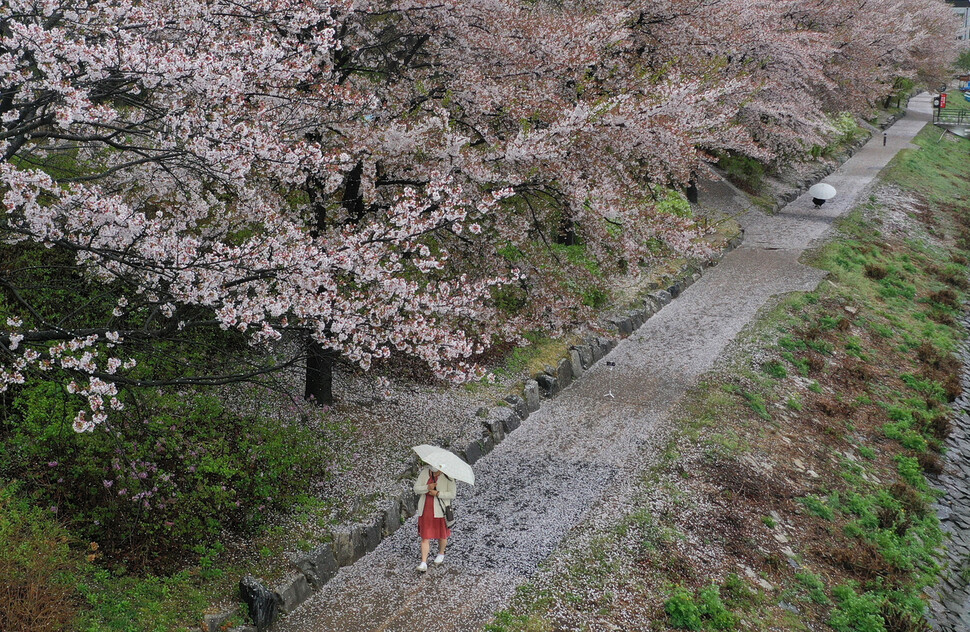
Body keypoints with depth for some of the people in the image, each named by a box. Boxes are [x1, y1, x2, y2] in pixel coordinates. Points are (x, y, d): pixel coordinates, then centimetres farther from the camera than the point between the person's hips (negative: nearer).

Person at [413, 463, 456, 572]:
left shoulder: (447, 476, -12)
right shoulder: (424, 473, -1)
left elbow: (452, 494, -13)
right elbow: (416, 489, -2)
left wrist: (437, 493, -21)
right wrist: (428, 487, -20)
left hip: (440, 510, -2)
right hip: (425, 509, 2)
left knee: (442, 535, 15)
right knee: (425, 536, 0)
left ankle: (441, 554, 41)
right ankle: (423, 563, 3)